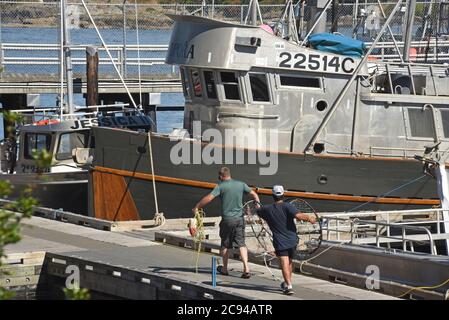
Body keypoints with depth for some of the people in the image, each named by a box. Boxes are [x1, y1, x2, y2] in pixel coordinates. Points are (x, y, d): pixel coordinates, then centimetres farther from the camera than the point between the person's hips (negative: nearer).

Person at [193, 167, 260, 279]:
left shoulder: (221, 186, -9)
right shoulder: (241, 184, 4)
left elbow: (209, 198, -15)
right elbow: (254, 194, 13)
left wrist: (196, 207, -8)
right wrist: (258, 204, 24)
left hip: (227, 219, -3)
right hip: (239, 218, 3)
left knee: (225, 245, 13)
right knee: (241, 244, 4)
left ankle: (224, 268, 25)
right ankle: (246, 268, -10)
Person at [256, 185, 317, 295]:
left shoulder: (267, 209, -1)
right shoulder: (287, 206, -10)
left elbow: (258, 211, 20)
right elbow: (298, 216, -25)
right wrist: (309, 218, -7)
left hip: (280, 242, -1)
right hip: (292, 240, 1)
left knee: (285, 264, -7)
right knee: (290, 262, 21)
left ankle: (289, 286, -22)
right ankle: (287, 283, 36)